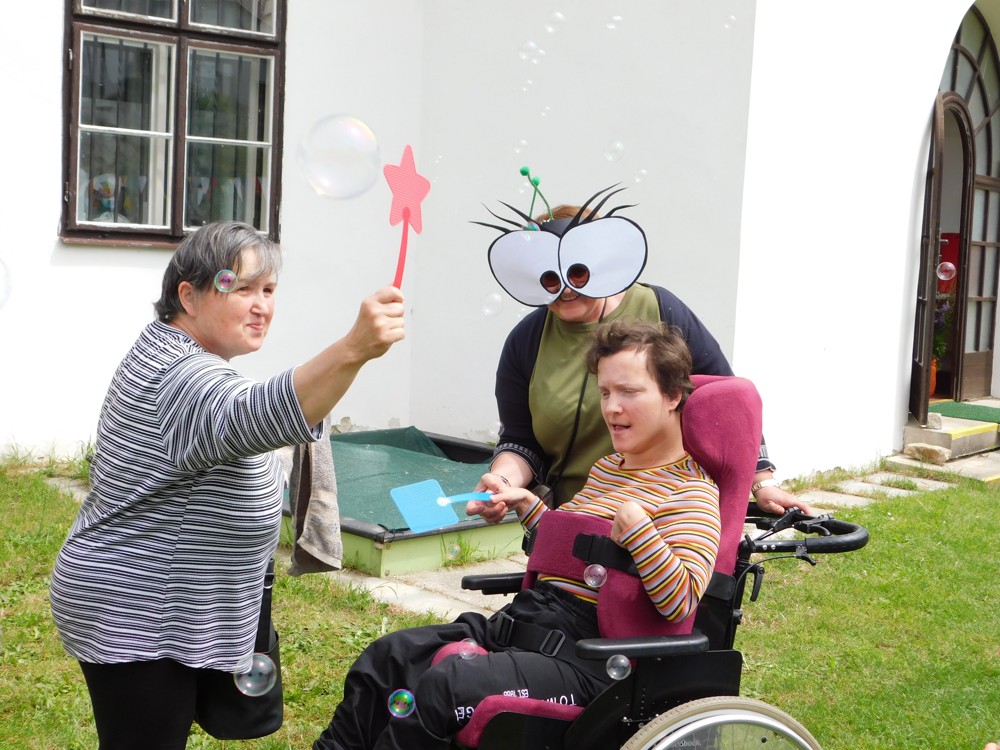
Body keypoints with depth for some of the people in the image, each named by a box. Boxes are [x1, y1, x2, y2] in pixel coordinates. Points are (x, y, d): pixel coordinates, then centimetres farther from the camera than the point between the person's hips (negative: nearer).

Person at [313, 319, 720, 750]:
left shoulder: (692, 493, -8)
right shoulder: (605, 469, 19)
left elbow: (681, 603, -20)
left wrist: (635, 524, -29)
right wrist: (527, 504, 19)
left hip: (587, 656, -9)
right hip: (521, 618, 9)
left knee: (439, 686, -26)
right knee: (386, 656, -3)